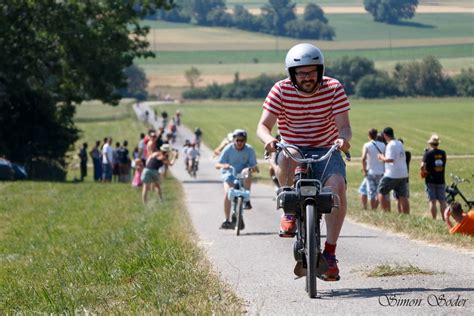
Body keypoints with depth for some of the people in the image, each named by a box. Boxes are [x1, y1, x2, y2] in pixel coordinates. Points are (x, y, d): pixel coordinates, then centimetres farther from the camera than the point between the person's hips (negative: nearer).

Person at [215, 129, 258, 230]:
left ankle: (246, 200, -26)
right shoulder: (228, 149, -10)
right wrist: (224, 165, -36)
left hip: (242, 174, 1)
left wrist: (253, 168, -34)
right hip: (229, 174, -1)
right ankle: (227, 220, -17)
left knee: (246, 172, -35)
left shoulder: (249, 150, -8)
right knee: (227, 193, -24)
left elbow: (254, 165, -10)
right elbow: (217, 165, -13)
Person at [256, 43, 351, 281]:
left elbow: (343, 126, -13)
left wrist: (343, 138, -37)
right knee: (285, 157, -38)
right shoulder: (281, 91, -8)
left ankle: (329, 253, -21)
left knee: (337, 186, -30)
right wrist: (268, 140, -36)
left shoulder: (334, 89, -8)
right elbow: (263, 125, -12)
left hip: (325, 152, 1)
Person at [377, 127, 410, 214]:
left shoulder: (391, 145, -13)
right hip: (403, 174, 8)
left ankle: (386, 212, -1)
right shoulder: (400, 144, 14)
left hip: (392, 175, -8)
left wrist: (382, 158, -4)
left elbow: (390, 159, -22)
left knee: (381, 191, 5)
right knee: (403, 196, 7)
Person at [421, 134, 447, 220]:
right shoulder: (443, 153, 3)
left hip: (430, 181, -3)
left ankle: (434, 220, -3)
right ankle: (444, 219, 7)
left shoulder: (428, 153, -10)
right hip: (441, 180, 3)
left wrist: (424, 171, 0)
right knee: (442, 201, 7)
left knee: (432, 201, -1)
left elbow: (423, 166, -19)